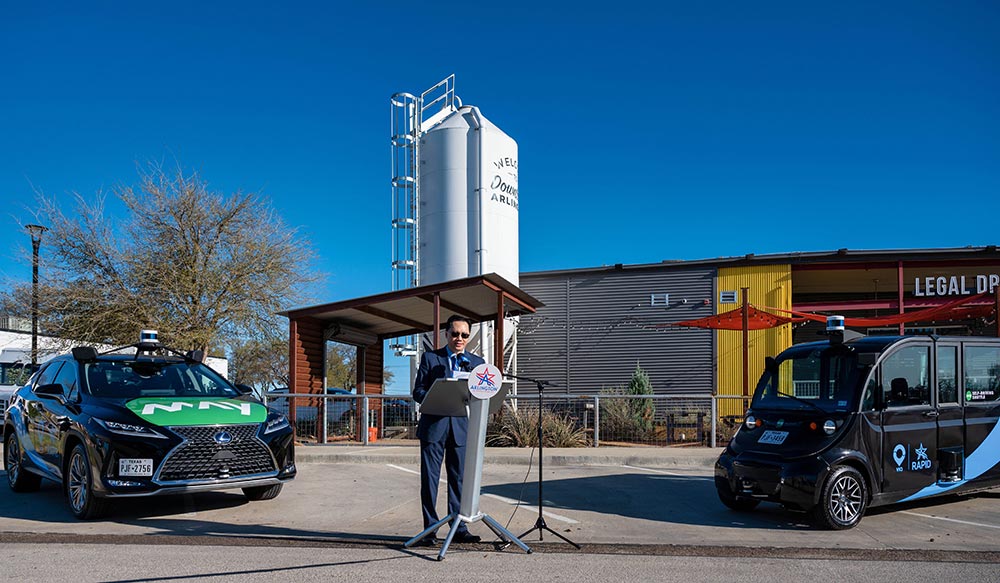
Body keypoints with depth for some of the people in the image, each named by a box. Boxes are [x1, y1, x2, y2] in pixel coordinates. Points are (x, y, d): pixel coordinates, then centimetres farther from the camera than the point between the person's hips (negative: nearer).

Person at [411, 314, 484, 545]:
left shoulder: (477, 362, 12)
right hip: (433, 425, -2)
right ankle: (430, 529, 7)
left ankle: (459, 528, 12)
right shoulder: (430, 358, 7)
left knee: (460, 479, 5)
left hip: (462, 426, 2)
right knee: (429, 479, 0)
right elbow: (418, 391, 3)